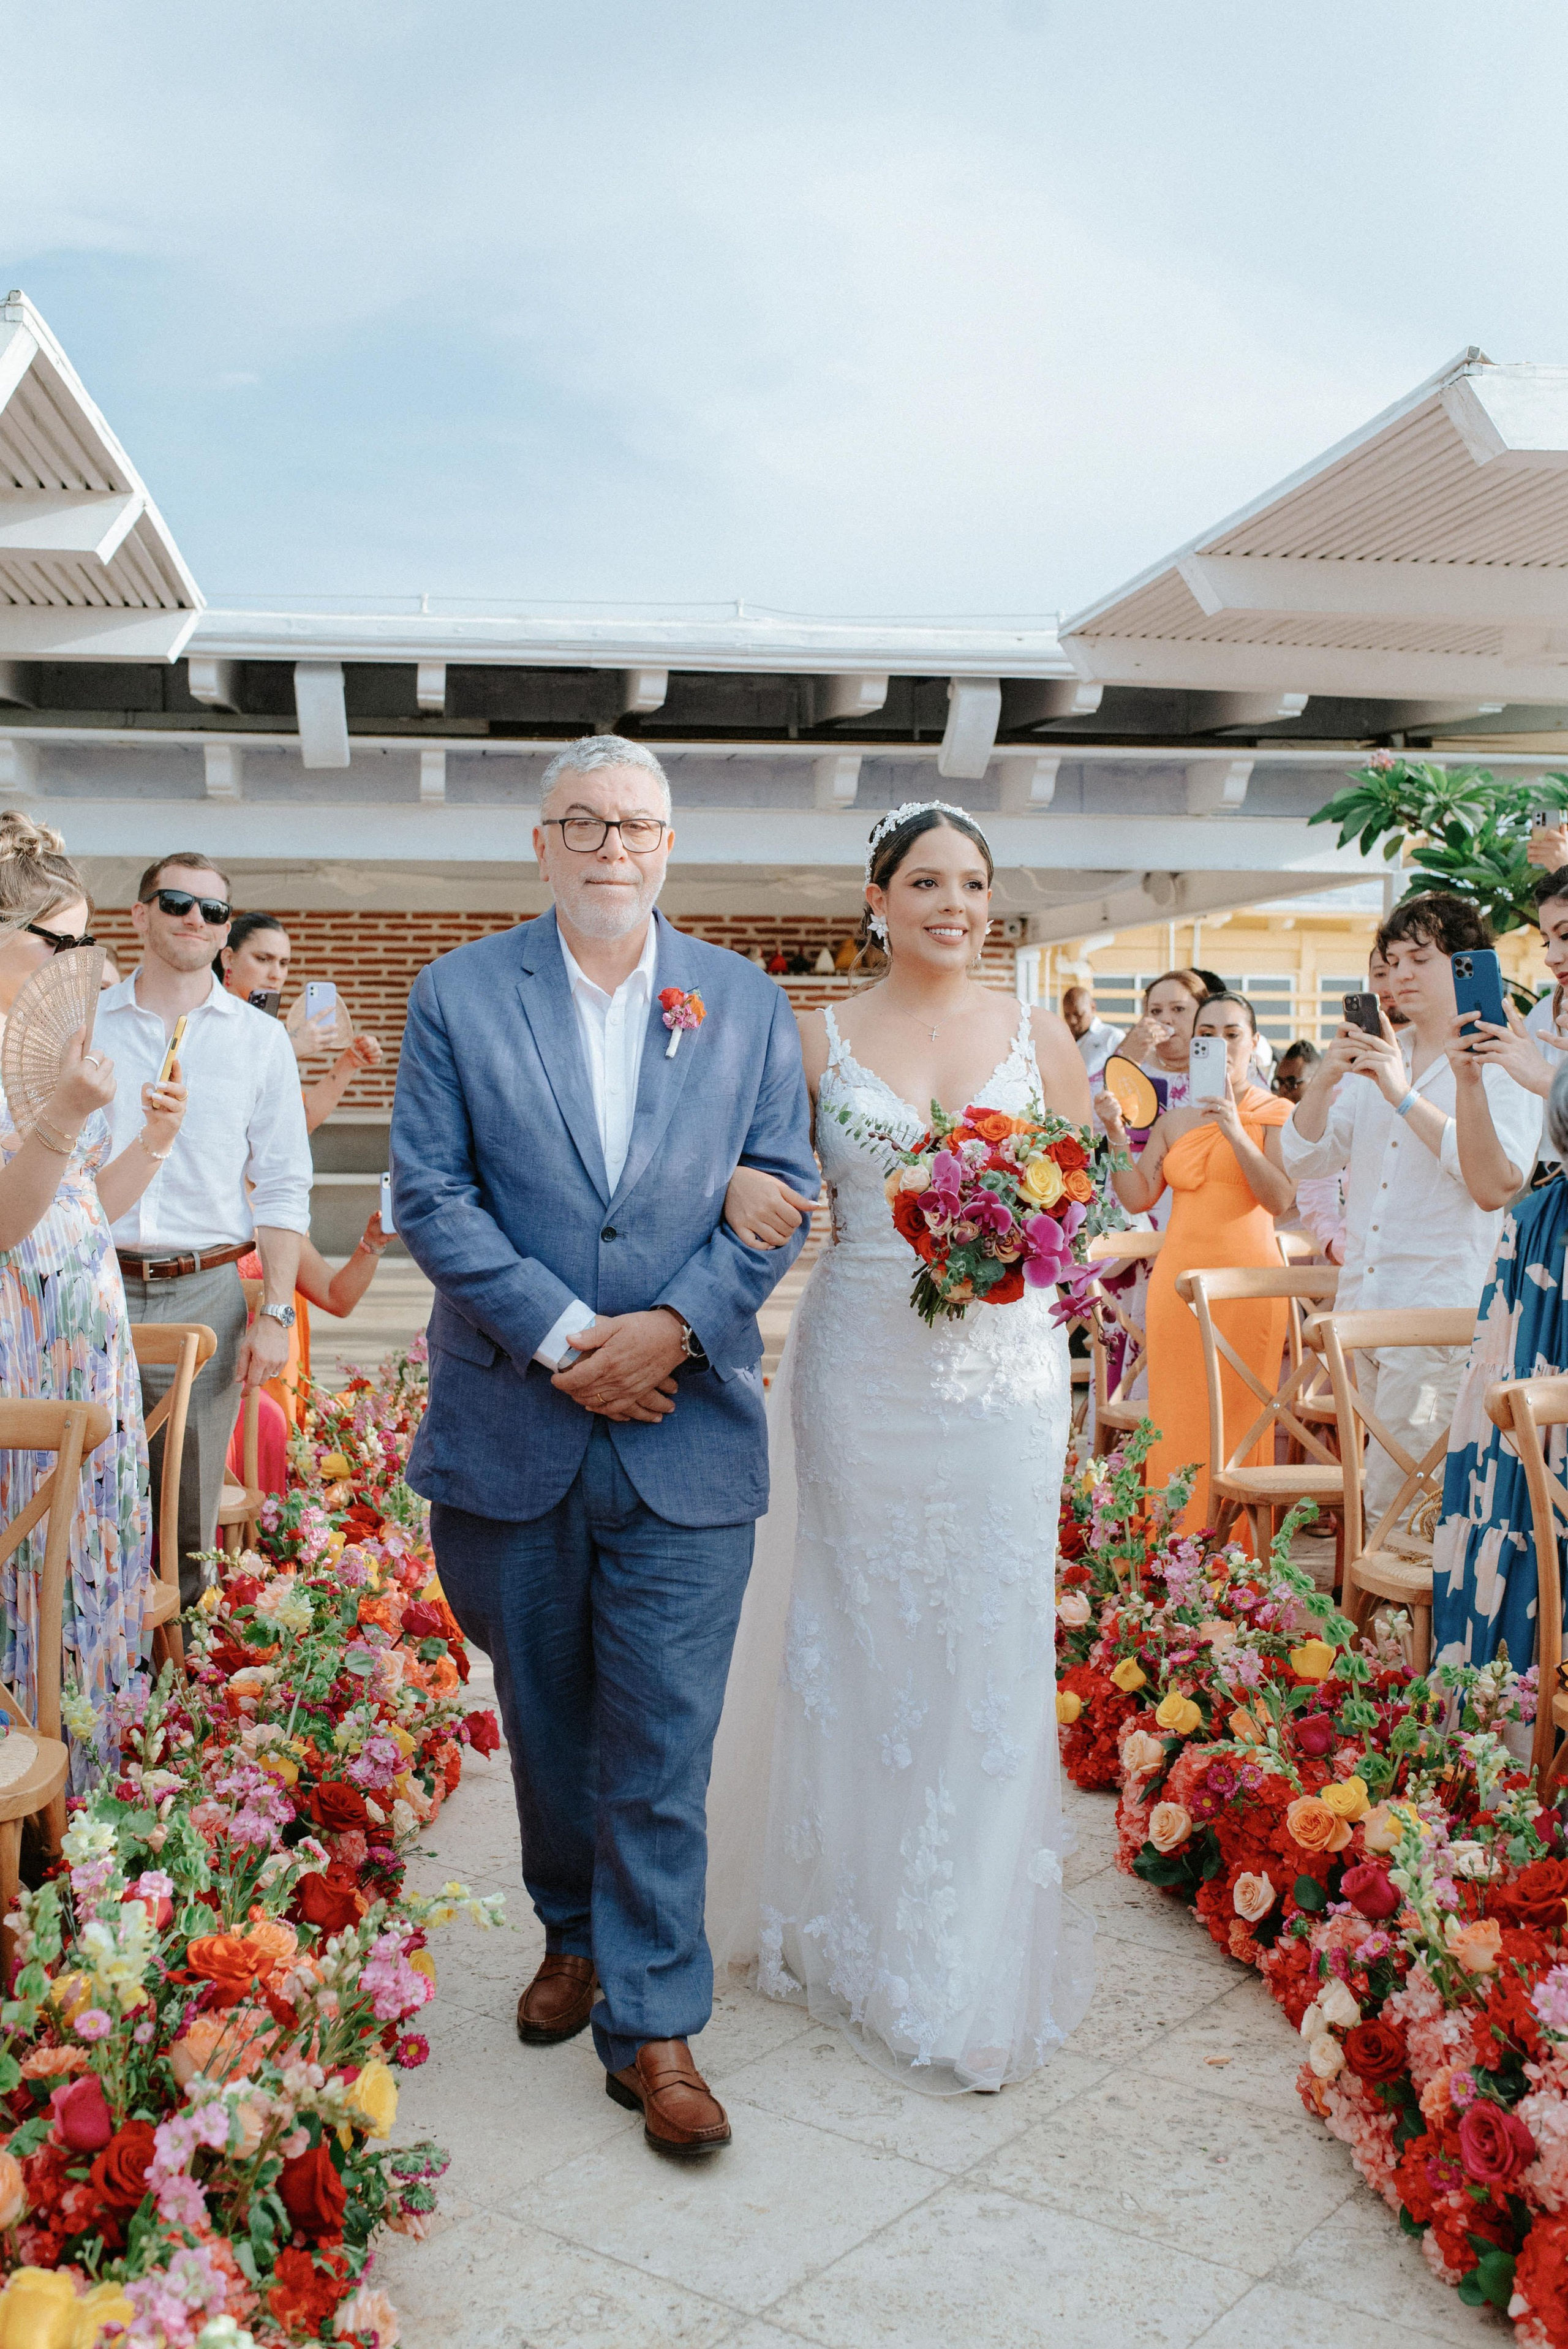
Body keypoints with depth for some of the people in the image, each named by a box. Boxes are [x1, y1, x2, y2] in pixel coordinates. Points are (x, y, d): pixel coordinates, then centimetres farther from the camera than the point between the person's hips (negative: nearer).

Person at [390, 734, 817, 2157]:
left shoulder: (746, 1003, 5)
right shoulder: (457, 995, 1)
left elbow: (783, 1191, 1)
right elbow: (429, 1193, -5)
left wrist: (671, 1326, -13)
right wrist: (564, 1335, -14)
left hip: (686, 1428, 0)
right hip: (513, 1429, 1)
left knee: (664, 1745, 1)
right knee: (546, 1716, 18)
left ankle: (654, 2024, 16)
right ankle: (574, 1935, 42)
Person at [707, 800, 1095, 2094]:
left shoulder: (1040, 1035, 6)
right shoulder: (818, 1040, 4)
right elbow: (759, 1178, 5)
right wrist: (736, 1187, -18)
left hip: (1004, 1369, 1)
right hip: (859, 1367, 0)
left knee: (988, 1642, 3)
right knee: (858, 1632, 7)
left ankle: (969, 1961, 20)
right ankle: (849, 1915, 27)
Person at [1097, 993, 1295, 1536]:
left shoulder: (1275, 1114, 2)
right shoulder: (1174, 1119, 14)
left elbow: (1280, 1200, -10)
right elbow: (1138, 1198, 8)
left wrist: (1234, 1131, -17)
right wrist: (1116, 1133, -1)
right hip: (1178, 1281, 3)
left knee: (1239, 1416, -3)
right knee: (1177, 1419, 2)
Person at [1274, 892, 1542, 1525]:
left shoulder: (1498, 1065, -3)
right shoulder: (1376, 1054, 15)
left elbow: (1496, 1186, -19)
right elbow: (1300, 1157, 7)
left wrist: (1406, 1097, -22)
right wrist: (1324, 1081, -10)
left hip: (1441, 1308, -6)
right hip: (1364, 1303, 6)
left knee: (1391, 1504, -9)